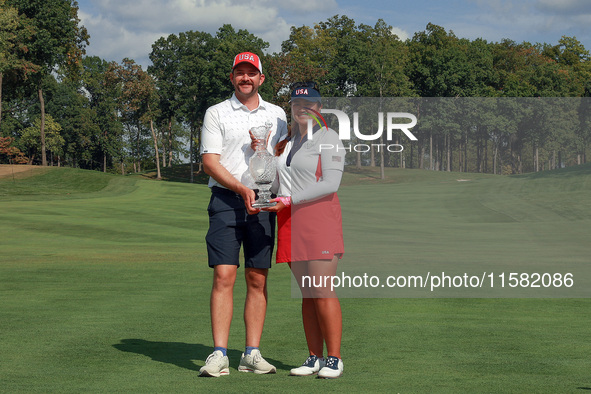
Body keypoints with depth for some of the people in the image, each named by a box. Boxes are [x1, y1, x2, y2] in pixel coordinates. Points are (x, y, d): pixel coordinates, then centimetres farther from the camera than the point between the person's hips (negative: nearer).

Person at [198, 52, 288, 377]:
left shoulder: (277, 115, 15)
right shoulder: (216, 113, 6)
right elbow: (210, 162, -3)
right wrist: (241, 188, -16)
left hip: (263, 203, 3)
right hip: (226, 201, -3)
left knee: (258, 280, 1)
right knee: (223, 276, -9)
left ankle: (252, 354, 5)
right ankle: (219, 354, -9)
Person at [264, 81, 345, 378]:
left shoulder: (328, 138, -1)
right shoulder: (286, 140, 19)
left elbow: (330, 184, -12)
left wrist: (289, 200, -17)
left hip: (320, 217, -6)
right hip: (290, 220, 6)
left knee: (322, 292, -9)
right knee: (306, 293, 5)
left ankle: (333, 359, -3)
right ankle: (314, 358, 8)